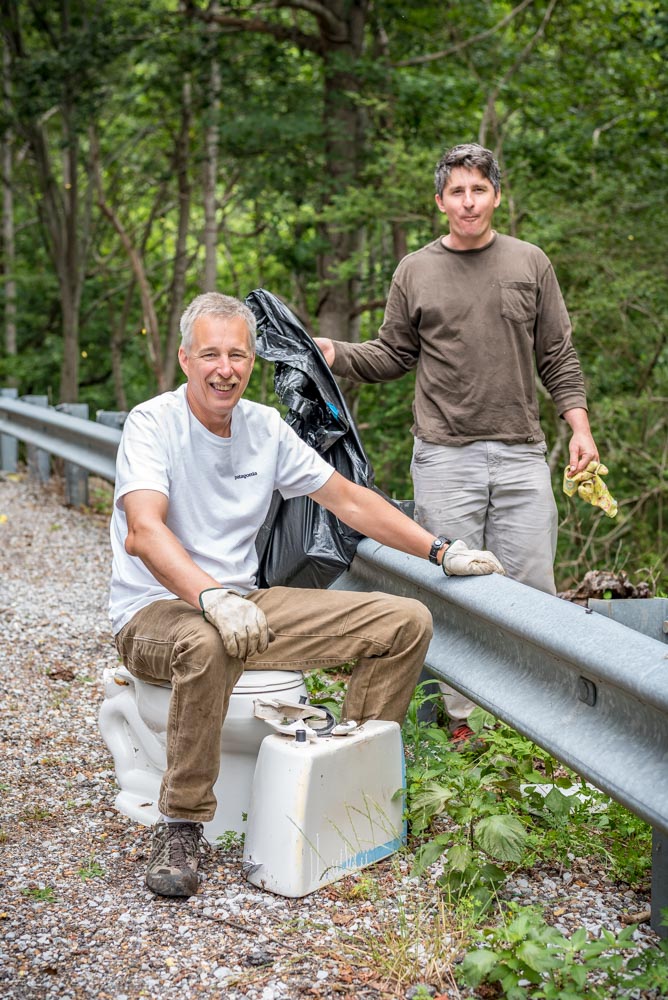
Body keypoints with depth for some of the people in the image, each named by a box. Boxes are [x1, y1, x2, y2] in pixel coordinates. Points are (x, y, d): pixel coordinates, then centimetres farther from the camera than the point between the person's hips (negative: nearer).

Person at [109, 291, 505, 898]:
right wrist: (212, 598, -45)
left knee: (406, 621, -4)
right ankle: (181, 828, -23)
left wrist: (442, 552, 8)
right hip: (156, 612, -6)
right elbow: (143, 531, -28)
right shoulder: (153, 424, -12)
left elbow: (348, 499, 13)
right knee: (206, 644, -43)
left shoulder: (265, 427, 6)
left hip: (245, 605, 6)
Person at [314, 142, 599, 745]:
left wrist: (580, 427, 3)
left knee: (533, 586, 2)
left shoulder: (530, 264, 10)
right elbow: (393, 356, 12)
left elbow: (558, 357, 11)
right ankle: (463, 717, 11)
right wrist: (335, 354, -4)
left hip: (522, 454, 1)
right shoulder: (415, 271, 8)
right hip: (444, 456, -1)